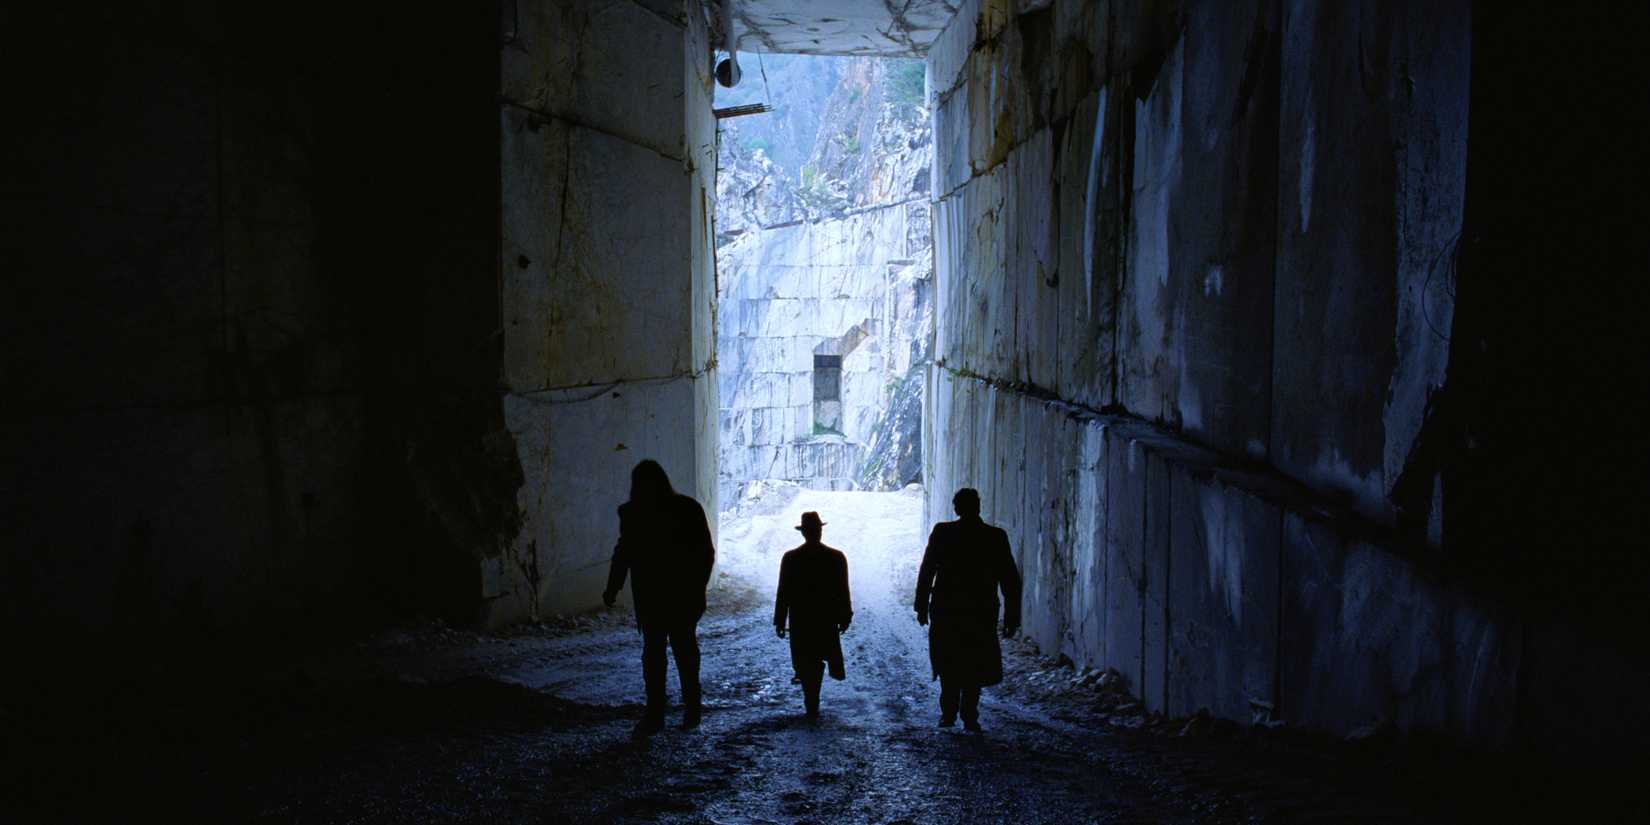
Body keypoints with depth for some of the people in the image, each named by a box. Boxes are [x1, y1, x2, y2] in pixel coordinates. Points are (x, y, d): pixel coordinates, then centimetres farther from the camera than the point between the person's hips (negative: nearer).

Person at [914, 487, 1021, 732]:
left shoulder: (942, 532, -6)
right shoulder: (996, 537, -4)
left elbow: (926, 572, -3)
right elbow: (1011, 581, -1)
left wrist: (922, 606, 5)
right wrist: (1012, 617, 5)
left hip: (946, 612, 0)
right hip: (982, 613, 1)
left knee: (948, 664, 14)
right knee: (975, 666, 12)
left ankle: (949, 713, 10)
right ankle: (969, 716, 9)